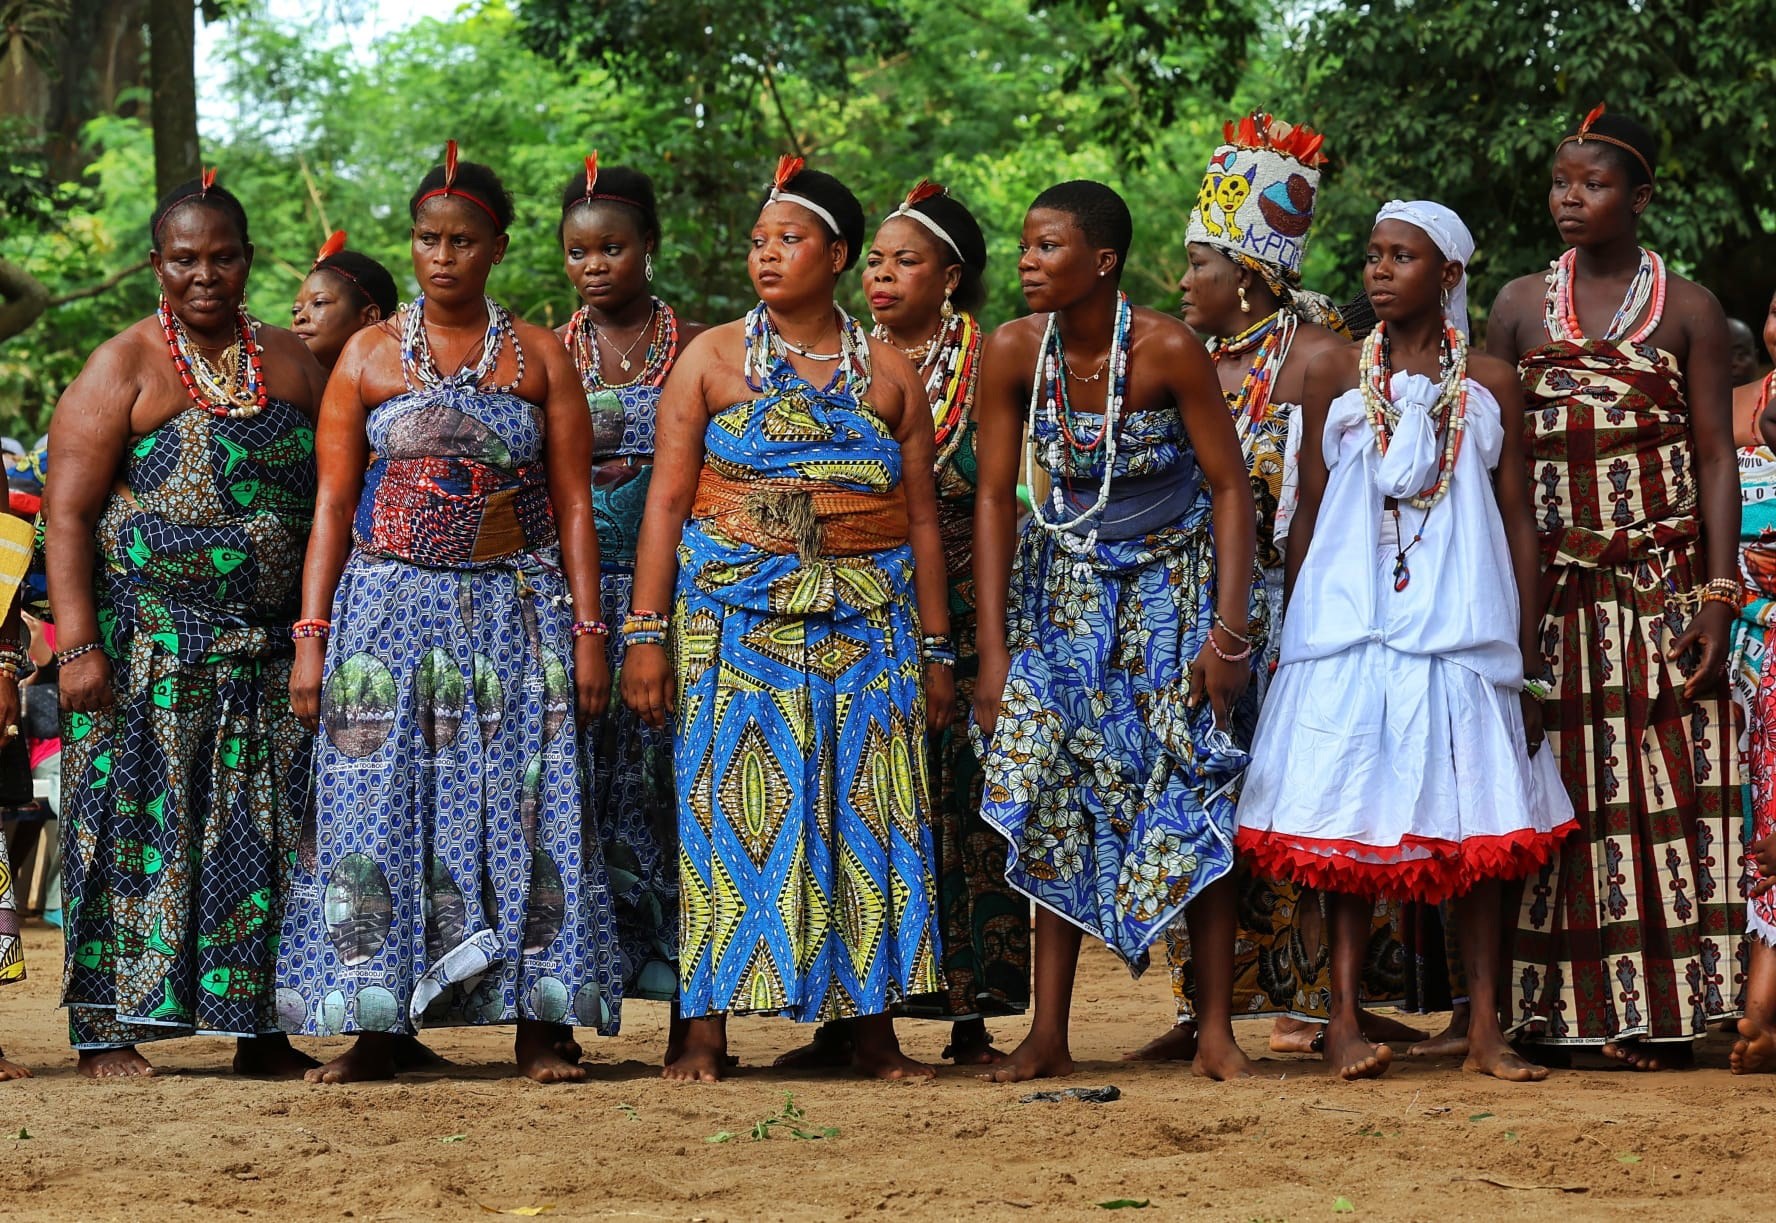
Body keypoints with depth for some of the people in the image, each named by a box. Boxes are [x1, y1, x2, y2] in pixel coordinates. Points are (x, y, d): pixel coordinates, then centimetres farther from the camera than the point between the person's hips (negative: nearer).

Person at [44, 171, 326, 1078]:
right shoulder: (122, 371, -2)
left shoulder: (291, 363, 12)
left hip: (271, 649, 4)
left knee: (269, 834, 4)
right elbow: (67, 515, -7)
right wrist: (78, 643, -17)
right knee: (134, 827, -4)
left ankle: (263, 1031, 10)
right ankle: (109, 1030, 1)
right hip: (149, 648, -4)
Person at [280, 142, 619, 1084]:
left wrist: (588, 632, -2)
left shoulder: (539, 357, 6)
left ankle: (538, 1026, 0)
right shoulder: (369, 355, 6)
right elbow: (332, 504, 5)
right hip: (390, 605, 0)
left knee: (524, 810, -4)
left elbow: (573, 503, 5)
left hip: (517, 608, 0)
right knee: (379, 805, -4)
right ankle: (375, 1031, 0)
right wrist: (311, 636, -3)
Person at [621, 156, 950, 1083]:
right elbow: (667, 502, 1)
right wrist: (646, 632, -6)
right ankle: (706, 1032, -3)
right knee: (731, 815, -5)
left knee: (867, 821, 0)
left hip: (869, 625, 2)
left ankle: (872, 1028, 6)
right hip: (737, 620, -1)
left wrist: (937, 650, 5)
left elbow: (922, 518, 9)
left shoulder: (888, 374, 9)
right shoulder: (712, 359, 5)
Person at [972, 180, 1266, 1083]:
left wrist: (1231, 634, -19)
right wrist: (993, 650, -10)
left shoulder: (1168, 350, -22)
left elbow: (1232, 487, -15)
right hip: (1070, 584, 3)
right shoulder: (1013, 353, -13)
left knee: (1193, 796, -5)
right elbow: (995, 497, -7)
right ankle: (1048, 1034, 0)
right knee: (1057, 800, -2)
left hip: (1176, 583, -3)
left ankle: (1216, 1031, -1)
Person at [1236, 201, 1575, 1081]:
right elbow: (1308, 514, 8)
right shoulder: (1335, 375, 6)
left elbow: (1519, 522, 7)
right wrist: (1295, 636, 4)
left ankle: (1484, 1030, 4)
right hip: (1351, 627, 0)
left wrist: (1528, 661, 3)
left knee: (1477, 824, 1)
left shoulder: (1490, 384, 6)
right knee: (1352, 820, -3)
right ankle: (1344, 1021, -2)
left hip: (1465, 632, 0)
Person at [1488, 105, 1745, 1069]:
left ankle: (1658, 1008, -1)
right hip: (1555, 584, 2)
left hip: (1663, 583, -1)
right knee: (1565, 787, -2)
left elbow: (1716, 457, 1)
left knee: (1664, 788, -5)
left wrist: (1718, 594, -8)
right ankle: (1565, 1006, 1)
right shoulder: (1520, 304, 10)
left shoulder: (1687, 309, 5)